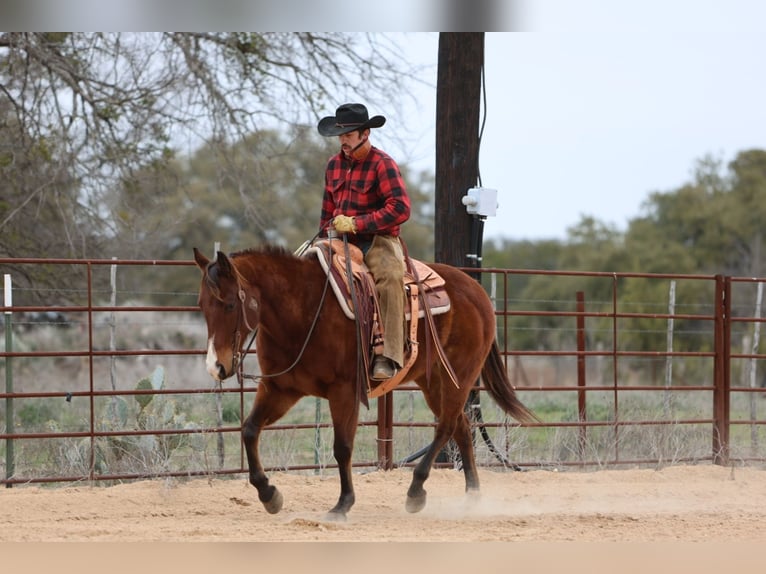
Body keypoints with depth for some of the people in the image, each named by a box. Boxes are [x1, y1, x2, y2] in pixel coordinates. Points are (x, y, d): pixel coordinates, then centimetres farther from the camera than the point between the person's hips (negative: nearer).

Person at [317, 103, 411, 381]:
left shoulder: (383, 164, -8)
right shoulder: (334, 165, 14)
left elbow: (400, 209, -18)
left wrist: (355, 224, -21)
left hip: (377, 241, -7)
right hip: (342, 242, 7)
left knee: (390, 277, -35)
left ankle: (386, 358, -41)